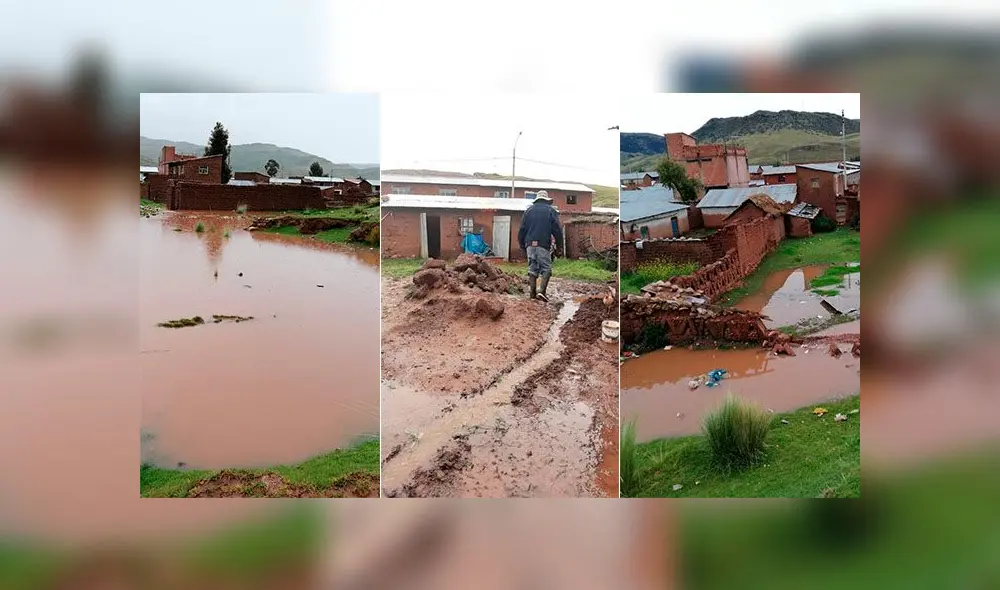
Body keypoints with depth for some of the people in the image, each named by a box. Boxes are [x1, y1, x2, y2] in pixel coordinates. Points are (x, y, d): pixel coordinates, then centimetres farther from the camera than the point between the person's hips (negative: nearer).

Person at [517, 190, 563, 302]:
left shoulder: (529, 210, 13)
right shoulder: (551, 211, 4)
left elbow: (522, 229, 12)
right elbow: (557, 230, 0)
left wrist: (521, 244, 19)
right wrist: (559, 245, 5)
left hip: (530, 244, 3)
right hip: (544, 244, -3)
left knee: (532, 268, 9)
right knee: (546, 268, 0)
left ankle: (533, 292, 7)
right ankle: (541, 290, -15)